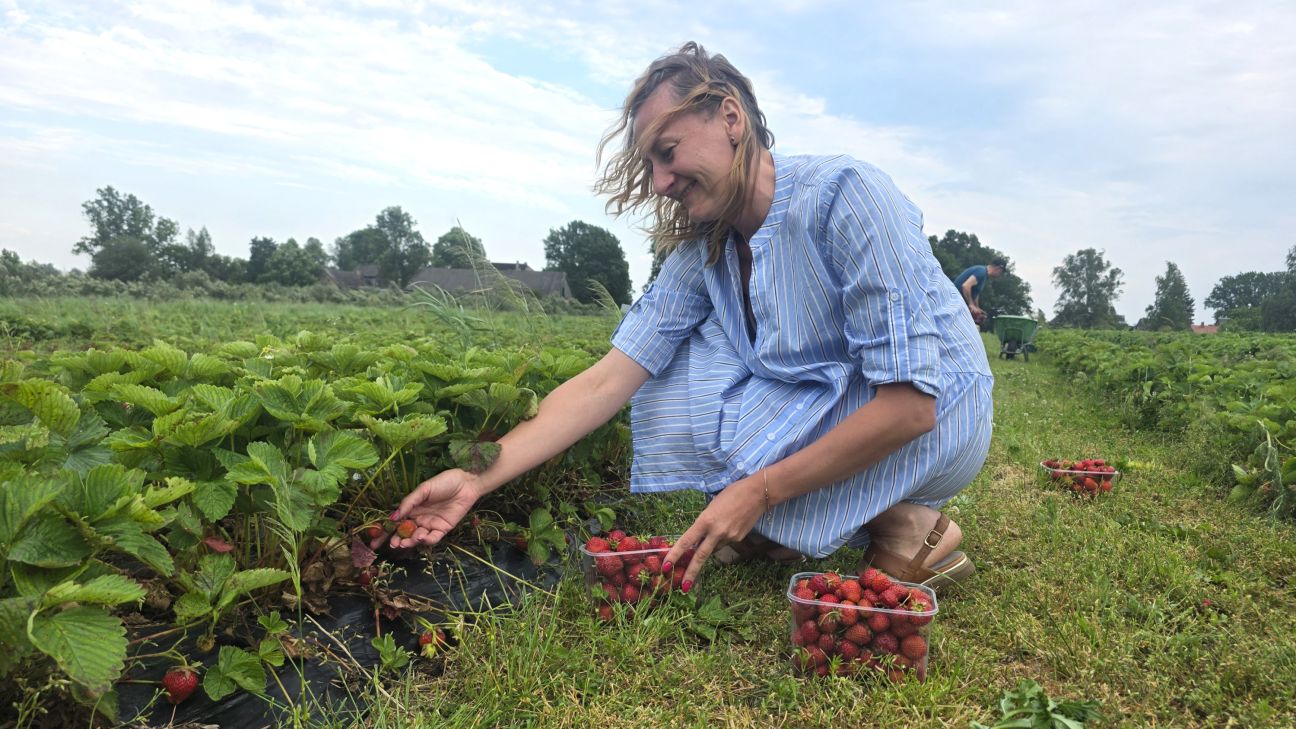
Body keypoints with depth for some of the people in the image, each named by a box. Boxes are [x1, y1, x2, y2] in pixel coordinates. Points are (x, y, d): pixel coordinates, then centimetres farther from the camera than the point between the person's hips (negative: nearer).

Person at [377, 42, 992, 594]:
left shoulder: (845, 195, -24)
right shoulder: (698, 254, -4)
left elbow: (910, 405, -28)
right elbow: (607, 381, -9)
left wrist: (759, 490, -25)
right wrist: (479, 479, -18)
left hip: (934, 414, -7)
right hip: (823, 409, 7)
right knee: (665, 365, -4)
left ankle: (902, 524, -8)